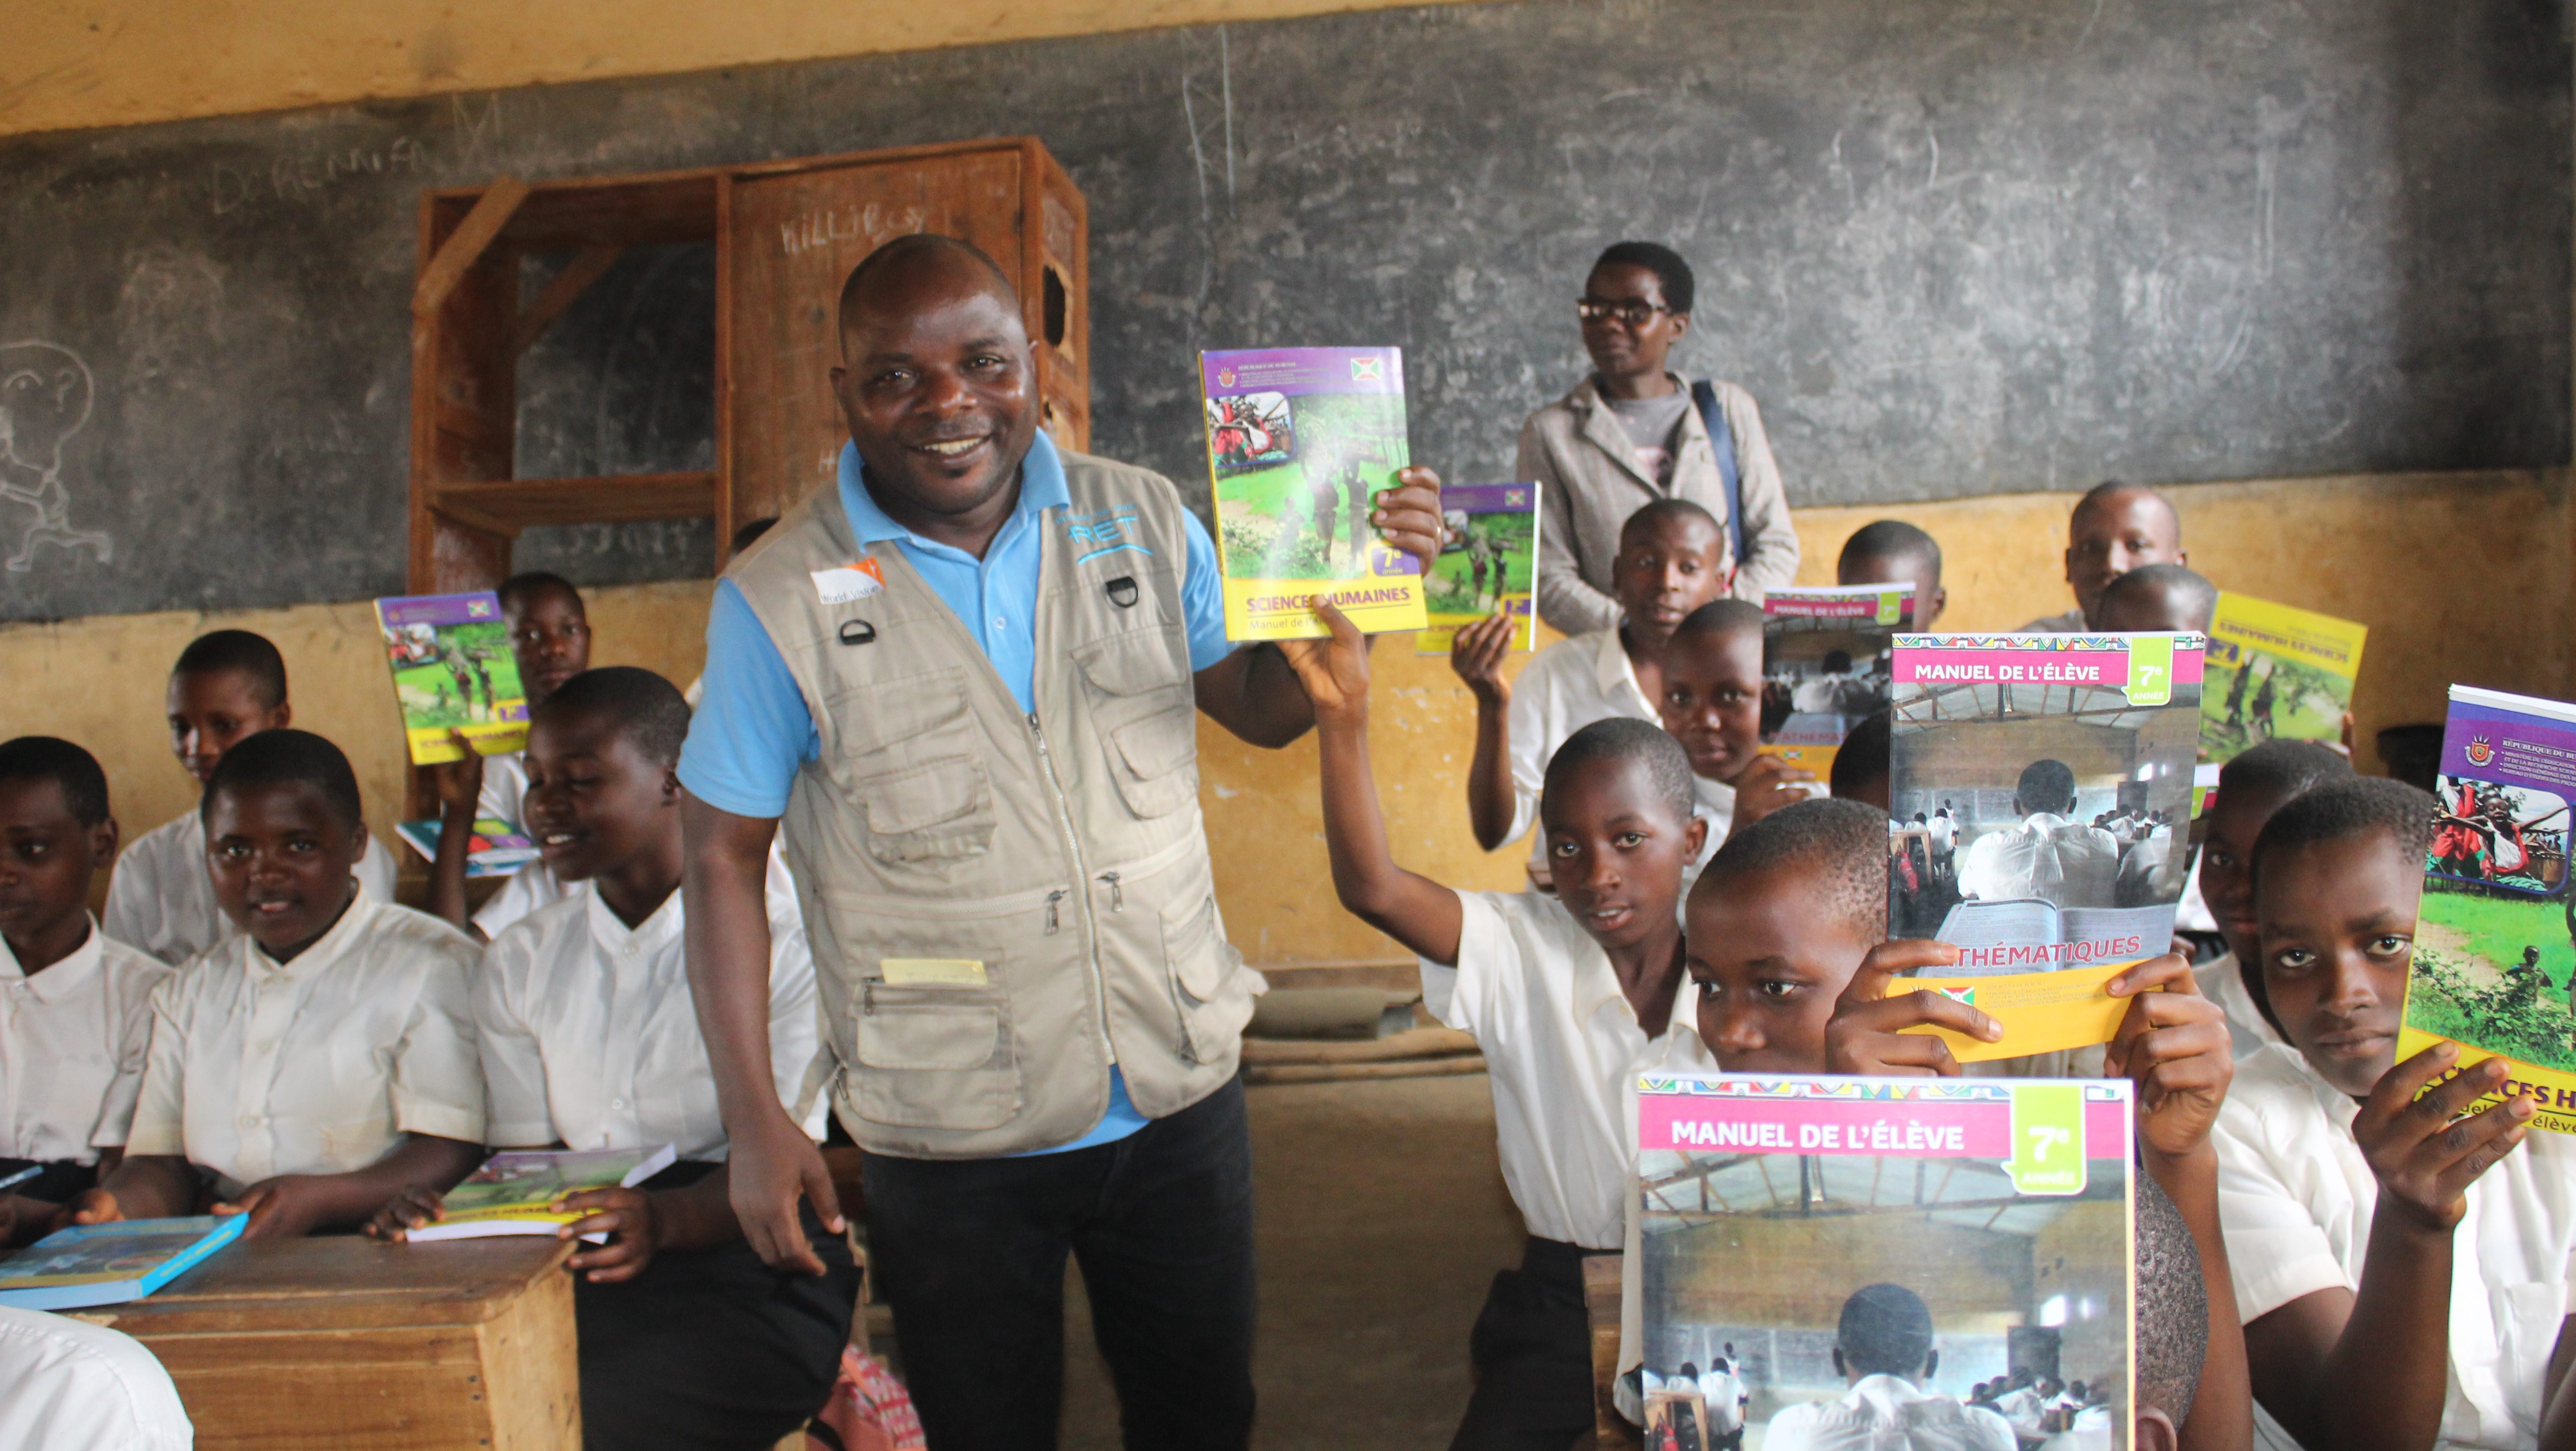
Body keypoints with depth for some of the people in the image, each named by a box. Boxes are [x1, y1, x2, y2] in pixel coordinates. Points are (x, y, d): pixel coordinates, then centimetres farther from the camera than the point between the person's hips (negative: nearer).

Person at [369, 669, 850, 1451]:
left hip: (750, 1264, -4)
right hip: (578, 1270, 4)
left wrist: (665, 1220, -29)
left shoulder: (779, 935, -1)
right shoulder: (519, 962, 18)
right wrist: (451, 1213, -10)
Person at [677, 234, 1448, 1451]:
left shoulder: (1142, 520, -2)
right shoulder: (780, 597, -10)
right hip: (950, 1143, -2)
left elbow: (1262, 710, 7)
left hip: (1180, 1097, 3)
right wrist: (752, 1118, -7)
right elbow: (723, 858, -4)